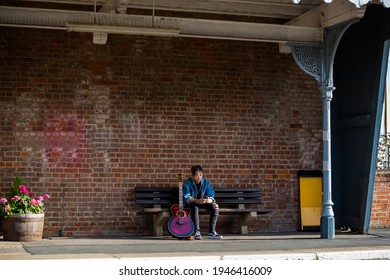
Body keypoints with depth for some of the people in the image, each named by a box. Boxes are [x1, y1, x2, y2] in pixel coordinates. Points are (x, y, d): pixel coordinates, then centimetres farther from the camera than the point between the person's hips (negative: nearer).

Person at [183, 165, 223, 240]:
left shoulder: (206, 183, -3)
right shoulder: (187, 183, -12)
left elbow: (211, 196, -5)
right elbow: (186, 198, -21)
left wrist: (209, 200, -32)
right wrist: (197, 201, -40)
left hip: (203, 202, 4)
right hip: (191, 203, -4)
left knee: (215, 207, -22)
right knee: (195, 207, -39)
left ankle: (211, 232, -22)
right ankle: (197, 232, -38)